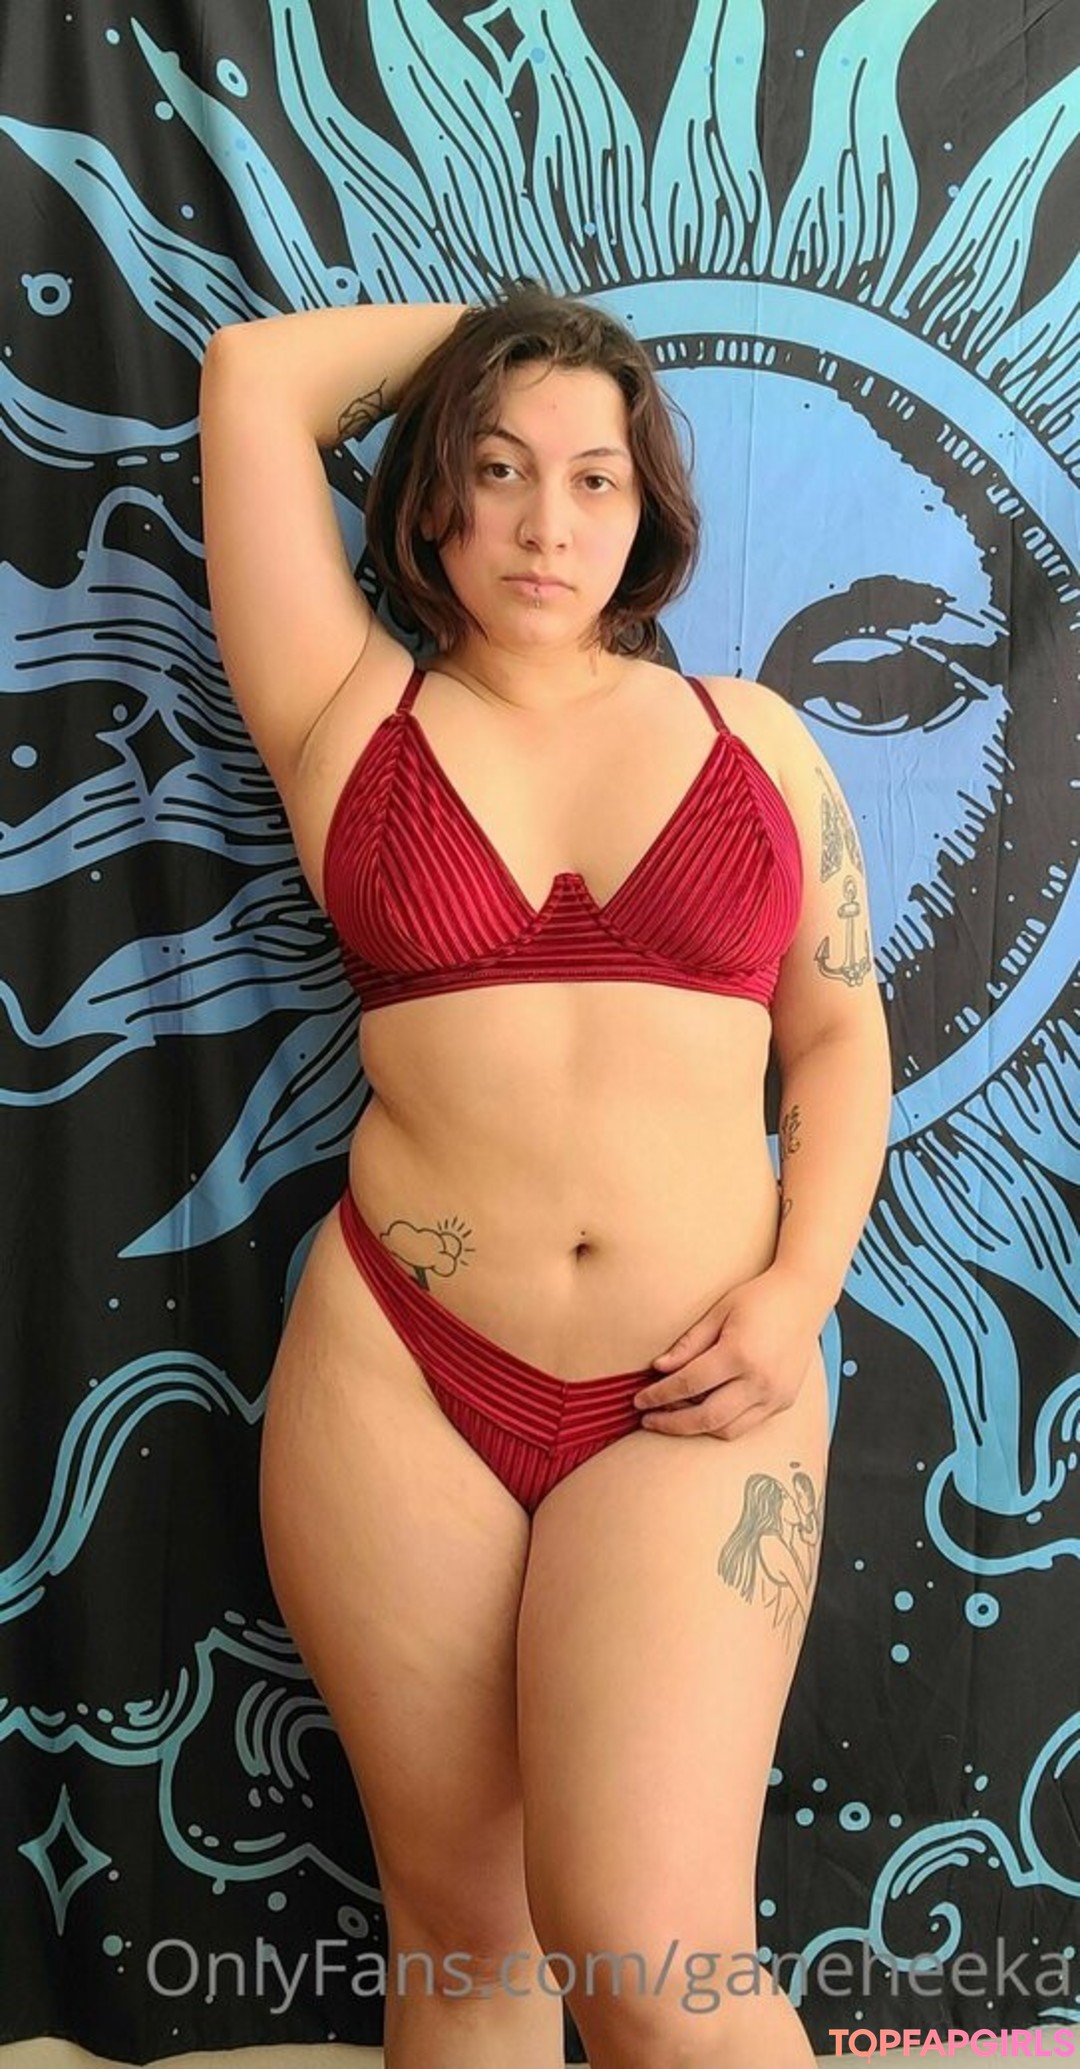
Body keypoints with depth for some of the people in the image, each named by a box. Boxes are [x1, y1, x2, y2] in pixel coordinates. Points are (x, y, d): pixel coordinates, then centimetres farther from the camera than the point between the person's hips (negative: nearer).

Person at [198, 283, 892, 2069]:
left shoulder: (751, 734, 10)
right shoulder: (355, 719, 6)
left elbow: (838, 1029, 11)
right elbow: (253, 378, 5)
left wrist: (800, 1288, -4)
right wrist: (492, 324, 17)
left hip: (695, 1401, 0)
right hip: (398, 1381, 1)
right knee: (456, 1922, 13)